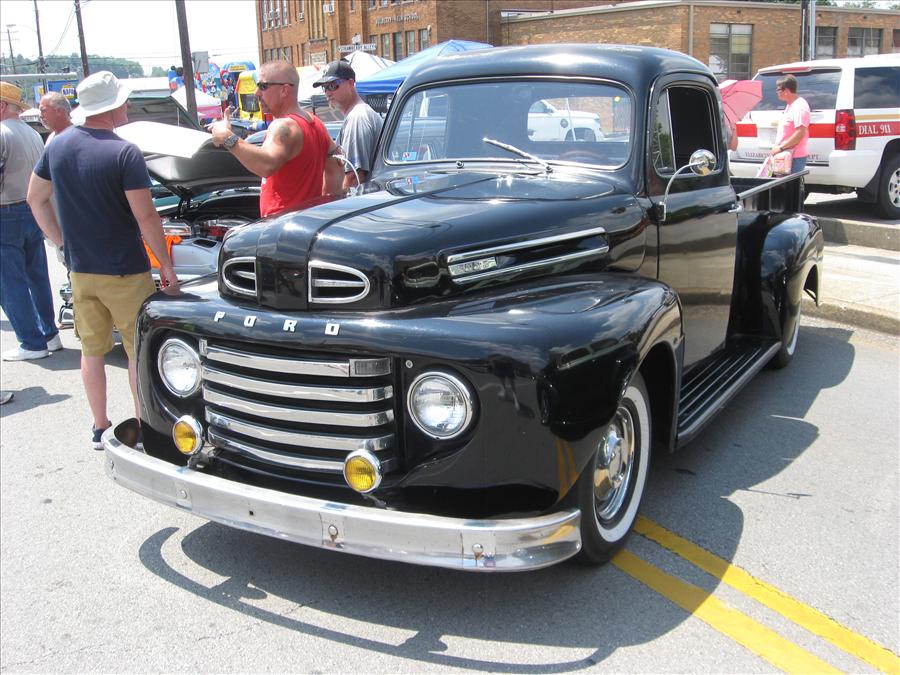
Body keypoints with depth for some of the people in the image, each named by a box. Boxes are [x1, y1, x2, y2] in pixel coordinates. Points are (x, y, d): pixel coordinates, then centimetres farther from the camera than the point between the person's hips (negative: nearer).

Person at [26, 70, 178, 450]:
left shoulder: (57, 145, 2)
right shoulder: (124, 153, -17)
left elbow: (36, 199, 10)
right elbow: (146, 216, -18)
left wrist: (63, 242, 16)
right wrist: (166, 264, -9)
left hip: (79, 271, 6)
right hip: (125, 272, -5)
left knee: (92, 350, 15)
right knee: (138, 351, 7)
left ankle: (99, 428, 24)